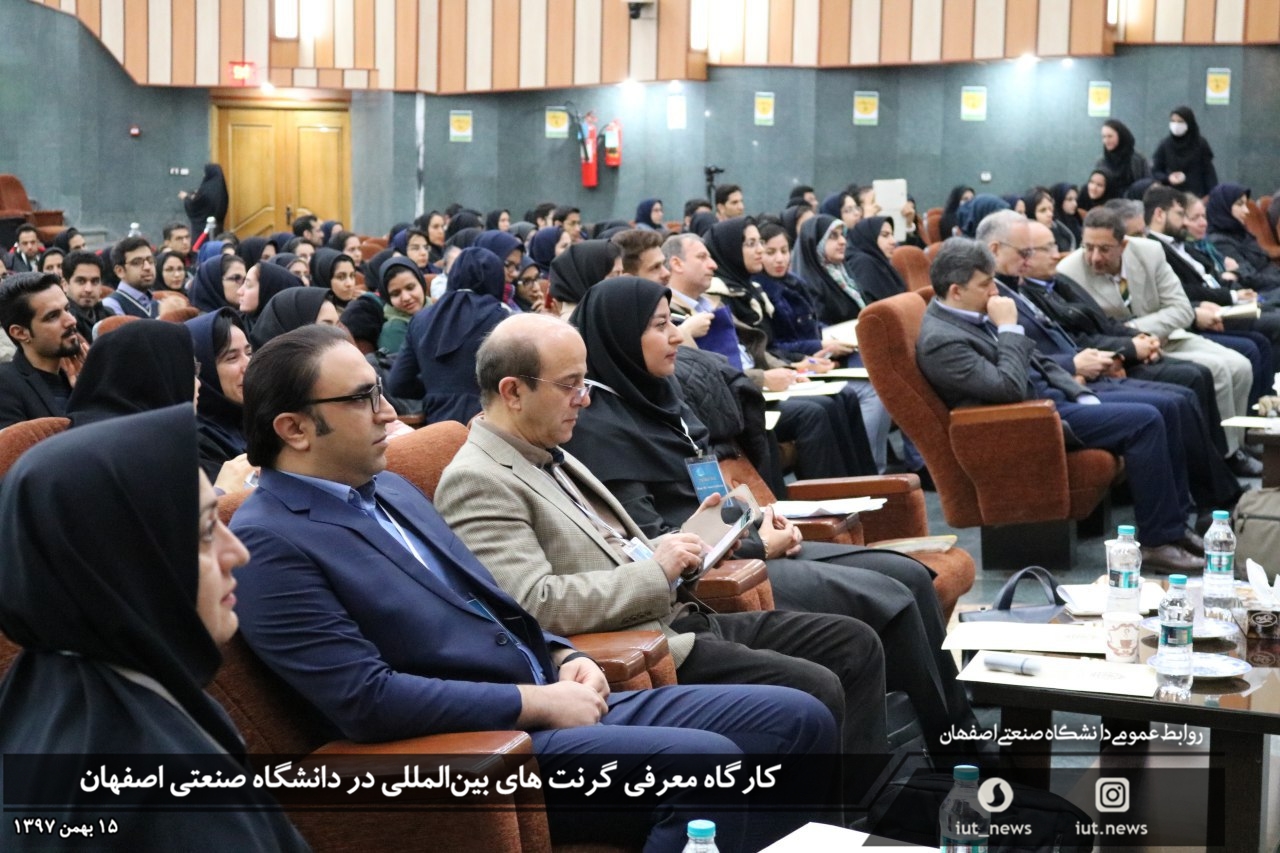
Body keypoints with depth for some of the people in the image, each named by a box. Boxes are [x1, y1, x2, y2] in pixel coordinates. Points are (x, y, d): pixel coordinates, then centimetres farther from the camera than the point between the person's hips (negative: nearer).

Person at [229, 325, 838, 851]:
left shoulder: (389, 489, 16)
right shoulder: (267, 543, -12)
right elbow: (367, 699, -20)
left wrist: (563, 659, 3)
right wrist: (537, 702, -16)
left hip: (554, 705, 9)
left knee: (797, 718, 0)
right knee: (703, 761, -29)